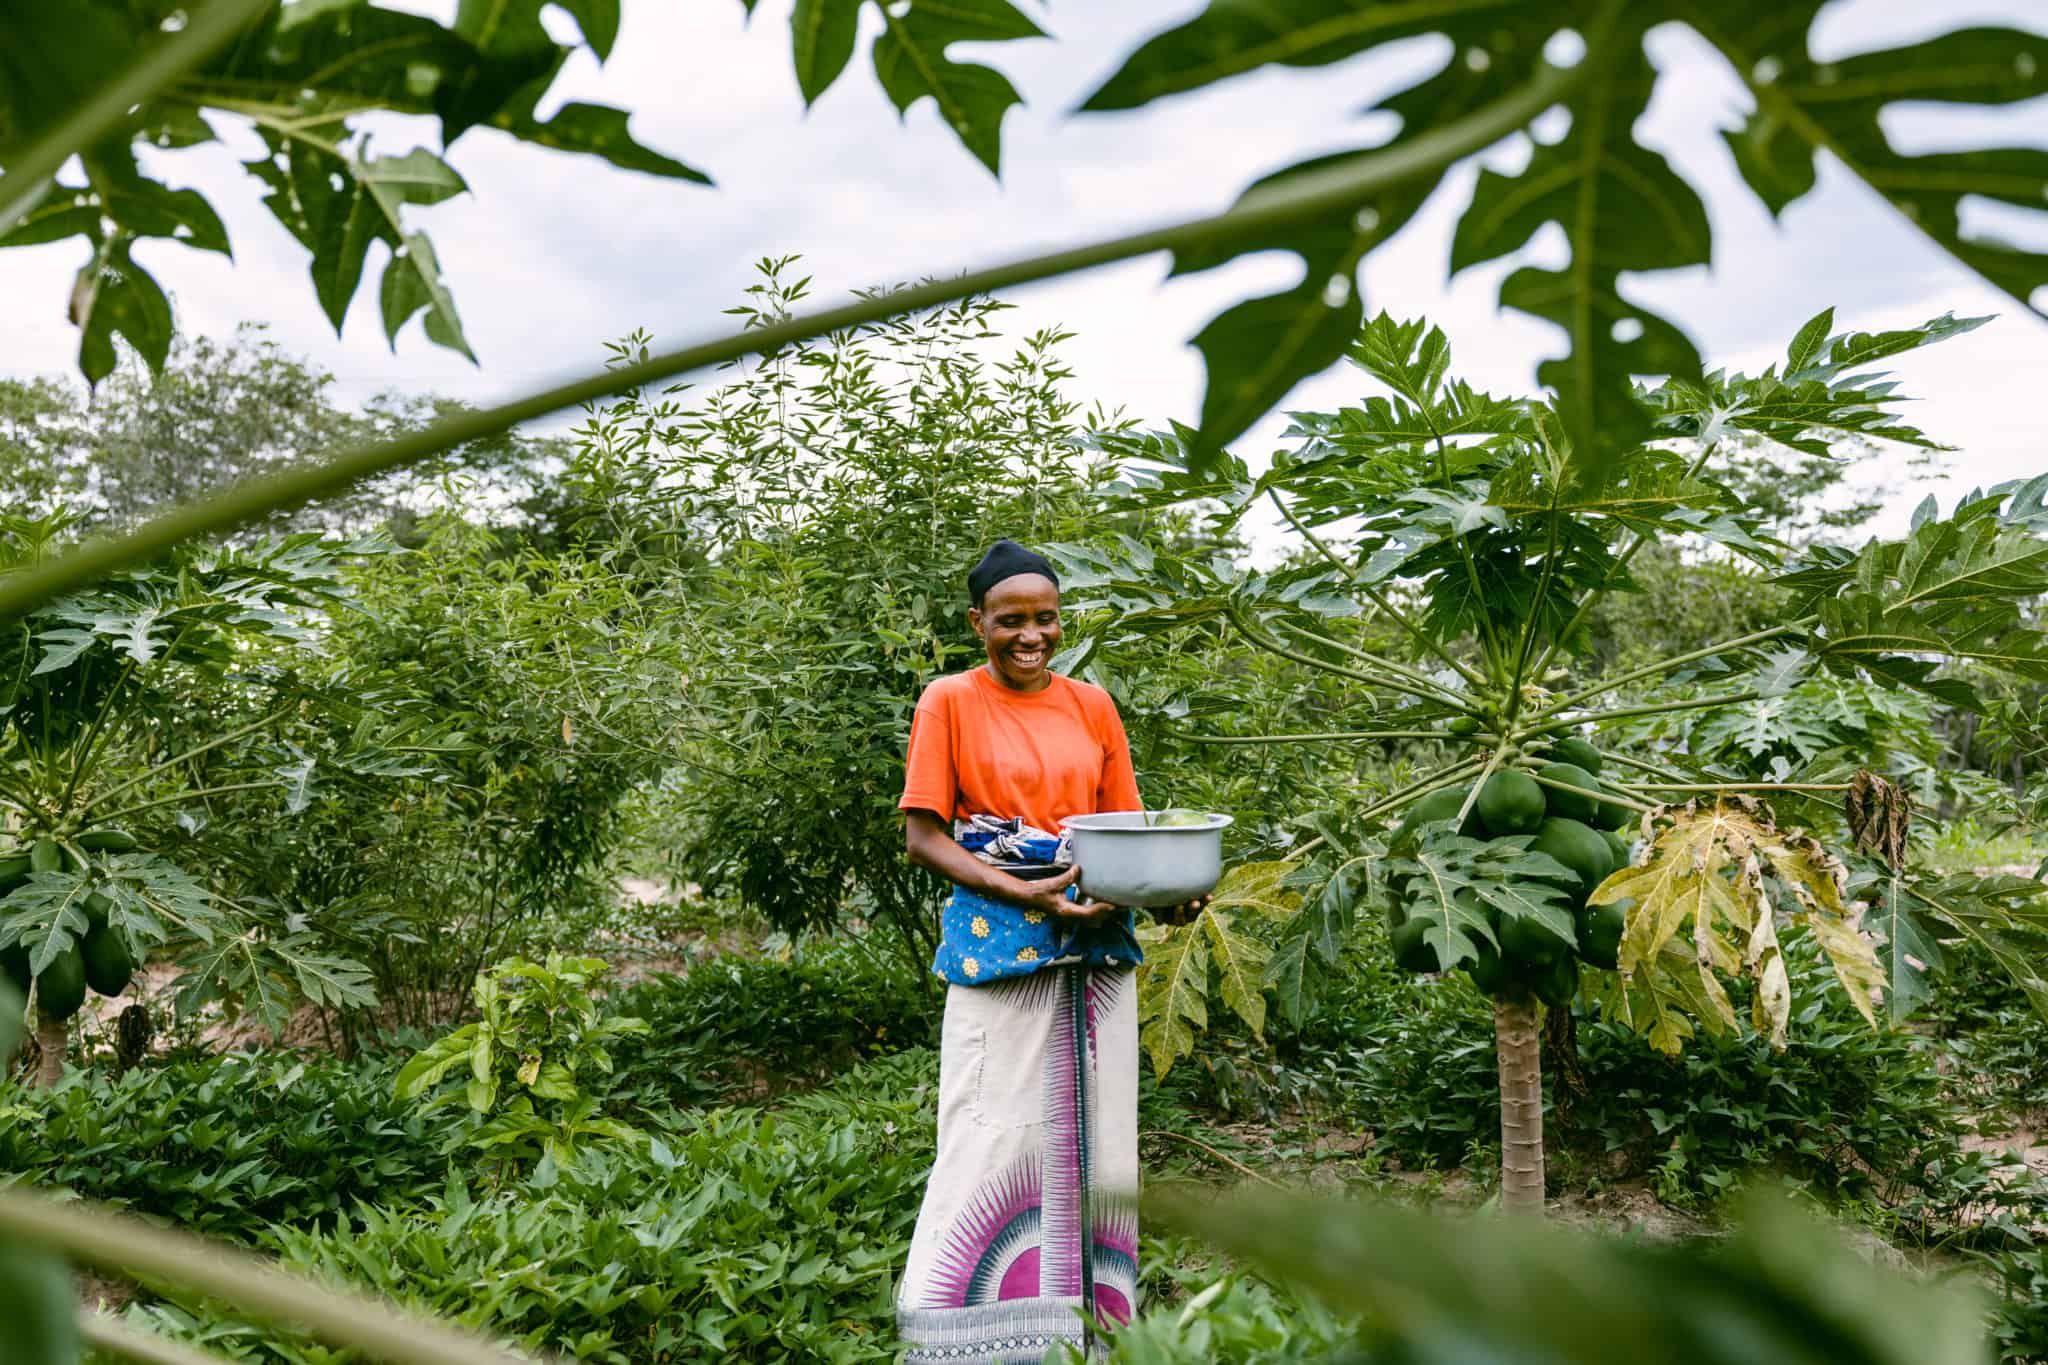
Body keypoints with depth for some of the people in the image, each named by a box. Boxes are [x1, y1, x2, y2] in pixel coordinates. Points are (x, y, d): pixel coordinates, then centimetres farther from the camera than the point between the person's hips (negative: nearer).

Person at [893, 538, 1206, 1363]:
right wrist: (1025, 894, -19)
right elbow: (922, 837, -6)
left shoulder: (1092, 705, 10)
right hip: (999, 951, -4)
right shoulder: (950, 702, -2)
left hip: (1098, 951, 4)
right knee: (997, 1144, -4)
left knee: (1096, 1143, 9)